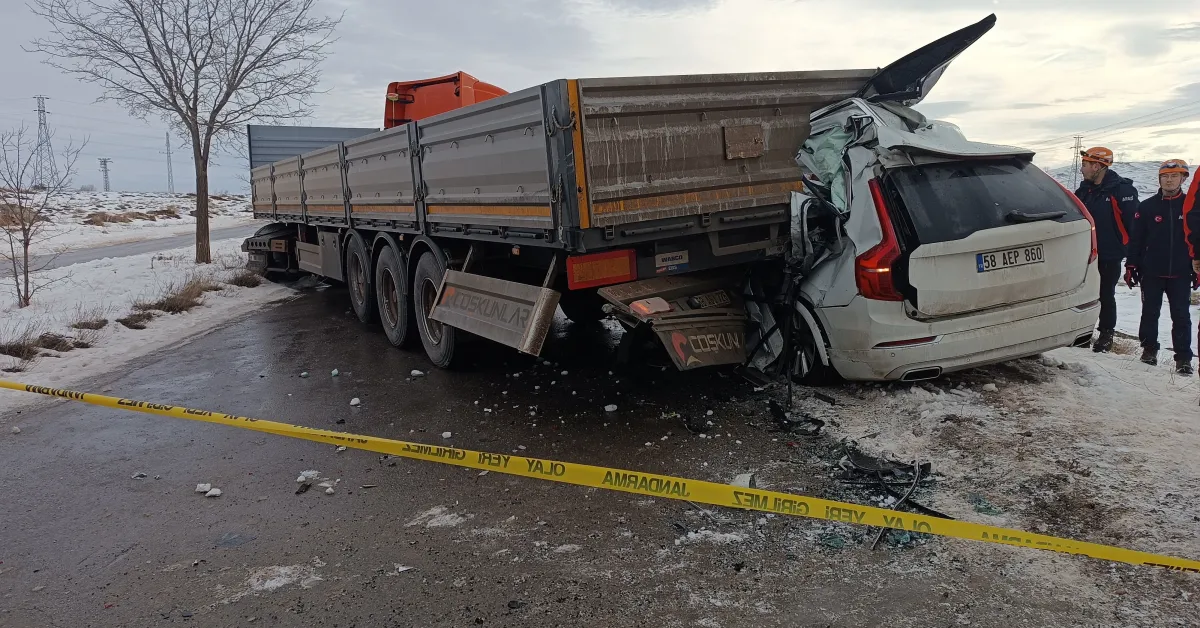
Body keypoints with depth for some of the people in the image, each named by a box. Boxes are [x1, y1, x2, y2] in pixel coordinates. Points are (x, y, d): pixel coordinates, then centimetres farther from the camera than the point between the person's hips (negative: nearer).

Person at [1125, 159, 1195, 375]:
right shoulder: (1147, 207, 1)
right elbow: (1135, 239, 2)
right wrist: (1131, 266, -1)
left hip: (1180, 273, 0)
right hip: (1151, 272, 0)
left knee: (1181, 316, 1)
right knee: (1150, 313, 9)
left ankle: (1183, 357, 5)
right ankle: (1149, 348, 24)